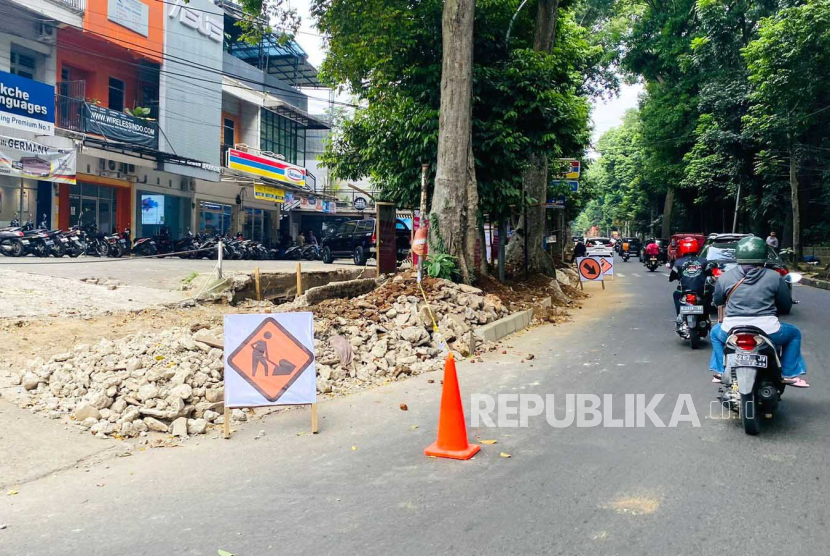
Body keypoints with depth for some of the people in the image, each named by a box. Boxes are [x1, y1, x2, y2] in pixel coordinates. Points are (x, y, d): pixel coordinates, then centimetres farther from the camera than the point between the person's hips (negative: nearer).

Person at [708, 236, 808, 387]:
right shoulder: (774, 277, 1)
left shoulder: (724, 277, 3)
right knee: (794, 334, 29)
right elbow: (786, 305, 9)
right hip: (768, 331, -1)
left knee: (716, 332, 35)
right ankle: (790, 374, 24)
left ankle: (720, 371, 28)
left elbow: (717, 301, 17)